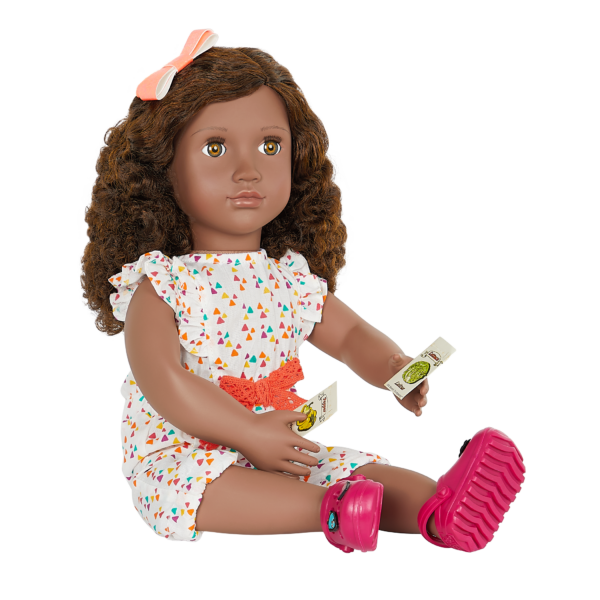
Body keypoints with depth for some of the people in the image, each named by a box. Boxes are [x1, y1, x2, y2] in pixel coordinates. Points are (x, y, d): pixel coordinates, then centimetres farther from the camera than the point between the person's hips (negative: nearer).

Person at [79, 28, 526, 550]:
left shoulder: (293, 277, 5)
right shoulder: (159, 284, -11)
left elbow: (351, 335, 12)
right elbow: (162, 381, -20)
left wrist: (394, 368, -11)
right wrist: (249, 433, -26)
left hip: (284, 449, 5)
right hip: (180, 455, -4)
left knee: (362, 466, -15)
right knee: (186, 486, -35)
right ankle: (329, 511, -46)